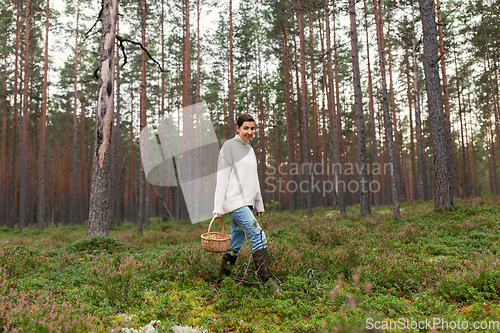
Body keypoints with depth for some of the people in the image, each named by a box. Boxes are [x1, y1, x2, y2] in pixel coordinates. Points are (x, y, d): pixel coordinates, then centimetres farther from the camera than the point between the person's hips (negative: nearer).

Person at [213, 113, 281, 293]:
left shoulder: (250, 149, 18)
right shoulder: (229, 146, -4)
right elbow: (222, 177, -9)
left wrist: (259, 205, 20)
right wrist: (218, 207, -13)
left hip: (247, 202, 8)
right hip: (235, 201, -7)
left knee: (235, 244, 9)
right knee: (259, 237, -15)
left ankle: (221, 282, 19)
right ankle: (266, 279, -9)